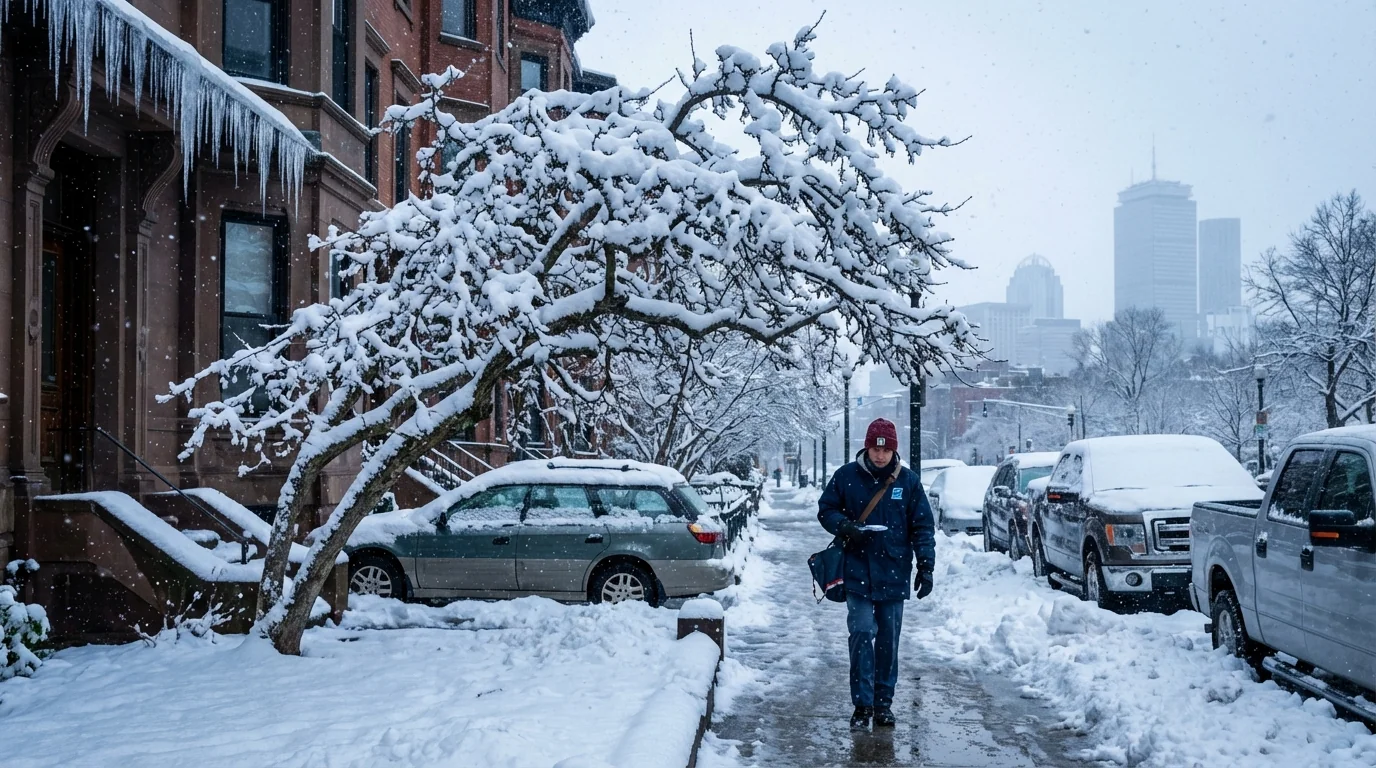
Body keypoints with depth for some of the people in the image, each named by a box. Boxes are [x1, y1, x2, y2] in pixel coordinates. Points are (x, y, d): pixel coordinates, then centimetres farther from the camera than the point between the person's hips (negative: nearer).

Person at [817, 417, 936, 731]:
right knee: (862, 633, -9)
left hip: (894, 574, 2)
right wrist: (846, 527, -14)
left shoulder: (908, 480, 1)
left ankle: (884, 702, 21)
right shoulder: (846, 476, -1)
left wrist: (925, 566, -3)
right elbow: (826, 510, 7)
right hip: (857, 572, -1)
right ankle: (862, 703, -2)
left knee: (889, 640, 9)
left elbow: (923, 526, 4)